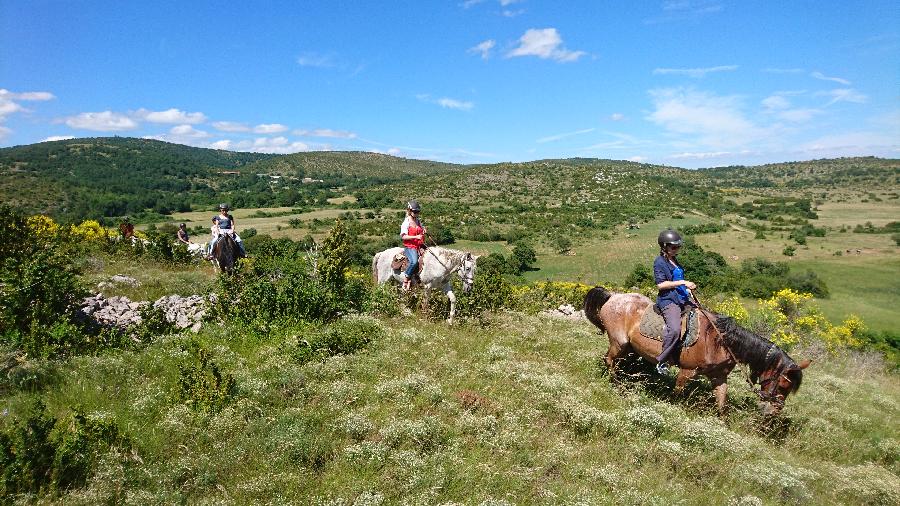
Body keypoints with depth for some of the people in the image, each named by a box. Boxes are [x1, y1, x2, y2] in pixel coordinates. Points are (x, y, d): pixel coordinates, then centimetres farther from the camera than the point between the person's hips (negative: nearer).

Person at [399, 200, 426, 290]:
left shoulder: (418, 221, 15)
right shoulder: (406, 222, -6)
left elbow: (422, 229, 33)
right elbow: (403, 236, -13)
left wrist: (423, 231, 8)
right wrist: (416, 237, -21)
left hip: (419, 245, 8)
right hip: (409, 246, -8)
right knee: (414, 261, -33)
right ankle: (406, 280, -15)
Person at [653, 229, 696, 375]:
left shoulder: (674, 261, 18)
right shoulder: (660, 262, -8)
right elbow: (661, 284, -17)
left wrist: (688, 288, 13)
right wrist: (683, 282, -17)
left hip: (683, 299, 10)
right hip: (668, 301, -10)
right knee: (675, 329, -30)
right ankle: (662, 361, -20)